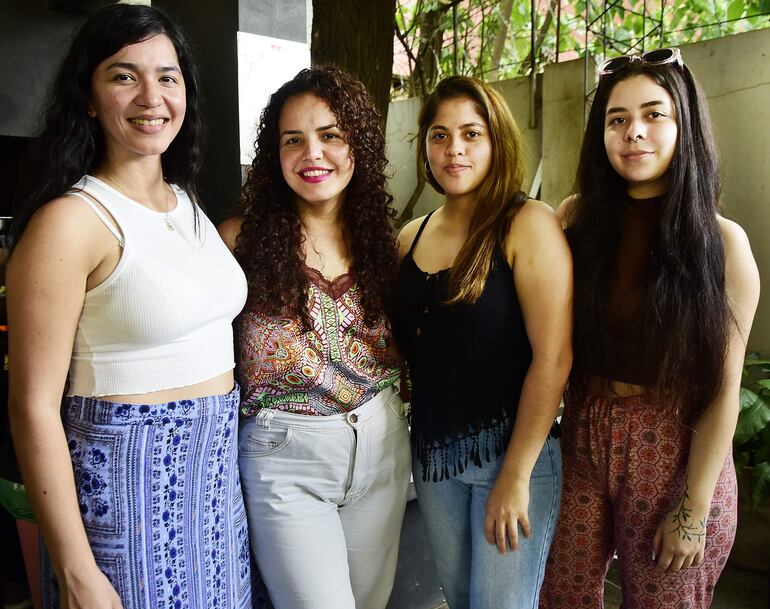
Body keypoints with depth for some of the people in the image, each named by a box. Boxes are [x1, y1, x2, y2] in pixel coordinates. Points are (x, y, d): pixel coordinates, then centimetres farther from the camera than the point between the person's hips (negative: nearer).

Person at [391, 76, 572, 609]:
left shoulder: (527, 225, -12)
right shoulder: (412, 237, 6)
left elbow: (553, 356, -17)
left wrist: (515, 475, -18)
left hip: (512, 446, -5)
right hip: (433, 448, 6)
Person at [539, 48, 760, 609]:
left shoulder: (722, 241, -8)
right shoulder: (578, 217, -2)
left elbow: (723, 391, -8)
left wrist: (694, 510, -9)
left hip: (676, 452, -2)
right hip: (582, 442, 3)